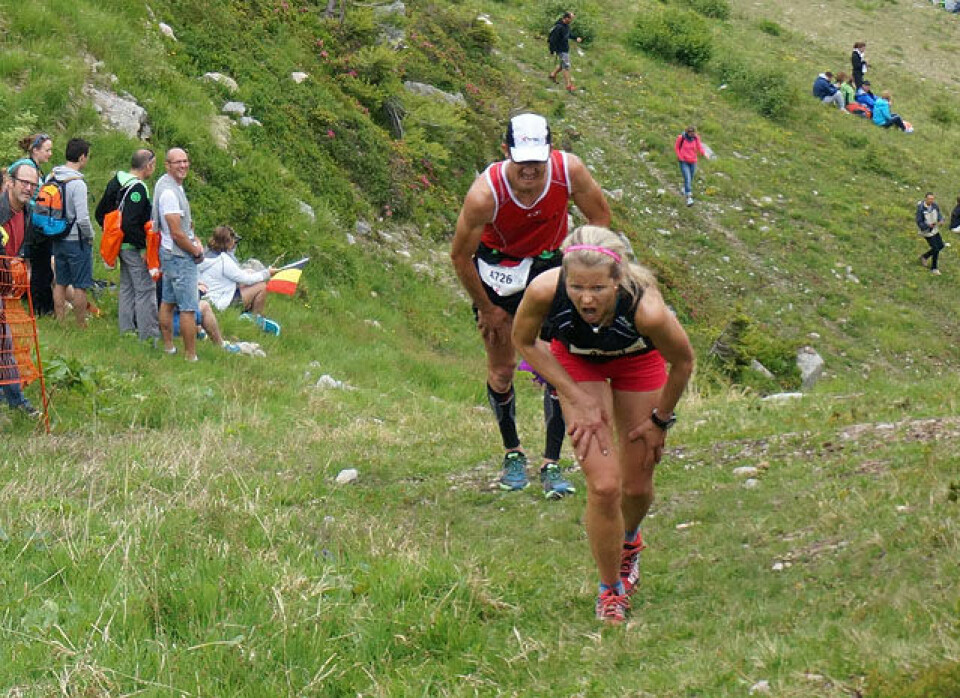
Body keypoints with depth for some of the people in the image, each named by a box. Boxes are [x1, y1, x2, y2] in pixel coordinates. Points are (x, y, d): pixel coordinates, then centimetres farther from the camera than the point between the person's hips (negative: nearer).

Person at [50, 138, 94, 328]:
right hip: (77, 241, -7)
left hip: (57, 239, 7)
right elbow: (82, 218, -23)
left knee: (60, 283, 15)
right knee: (80, 286, 1)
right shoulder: (78, 183, -20)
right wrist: (90, 236, -6)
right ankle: (81, 326, 5)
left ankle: (60, 322, 20)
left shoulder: (51, 178, 2)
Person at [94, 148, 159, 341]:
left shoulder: (115, 182, 9)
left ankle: (126, 328, 25)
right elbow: (130, 223, -27)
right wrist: (143, 248, -20)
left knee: (126, 287, 18)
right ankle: (149, 334, -2)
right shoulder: (137, 188, -21)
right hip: (134, 246, -10)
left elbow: (100, 213, 16)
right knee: (145, 289, -4)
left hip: (121, 244, 10)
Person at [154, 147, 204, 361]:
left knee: (168, 301, 17)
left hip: (169, 253, 11)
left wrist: (196, 240, 9)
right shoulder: (169, 192, -22)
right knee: (189, 308, -7)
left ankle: (168, 347, 27)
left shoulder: (169, 184, 10)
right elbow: (177, 233, -22)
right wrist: (196, 252, -9)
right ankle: (190, 356, -4)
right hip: (180, 257, -11)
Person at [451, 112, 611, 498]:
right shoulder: (485, 194, -34)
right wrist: (487, 308, -7)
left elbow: (601, 217, -8)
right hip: (497, 271, -1)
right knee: (502, 369, 6)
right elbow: (460, 256, -18)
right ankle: (512, 454, 30)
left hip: (548, 264, 2)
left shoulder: (569, 170, -29)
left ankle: (551, 465, 1)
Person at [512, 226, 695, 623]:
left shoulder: (646, 309, -41)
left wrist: (660, 419, -6)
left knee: (637, 486, 9)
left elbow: (683, 362, -19)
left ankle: (628, 542, 46)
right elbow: (524, 341, -14)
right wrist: (578, 399, -17)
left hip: (638, 361, 0)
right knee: (603, 485, -11)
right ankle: (610, 589, 12)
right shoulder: (544, 291, -38)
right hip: (577, 361, 0)